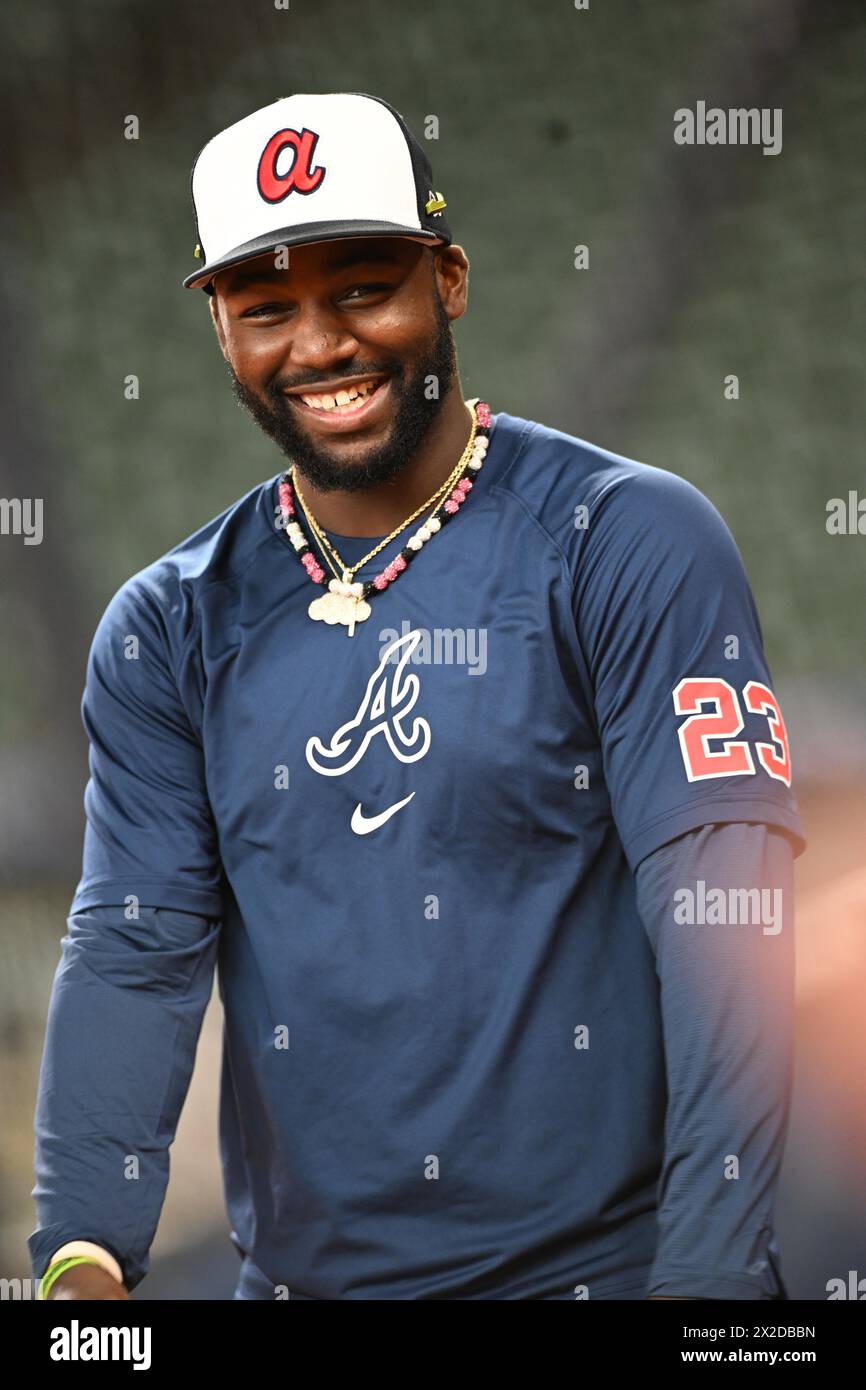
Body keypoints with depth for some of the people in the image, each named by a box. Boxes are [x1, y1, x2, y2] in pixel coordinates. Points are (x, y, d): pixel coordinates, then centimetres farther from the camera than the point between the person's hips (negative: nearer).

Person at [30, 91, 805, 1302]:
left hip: (602, 1265, -3)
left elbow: (722, 923, -14)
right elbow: (134, 951, -2)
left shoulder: (631, 546, -7)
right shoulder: (172, 631, 6)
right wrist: (85, 1257, -17)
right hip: (298, 1270, 4)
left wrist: (709, 1272, -22)